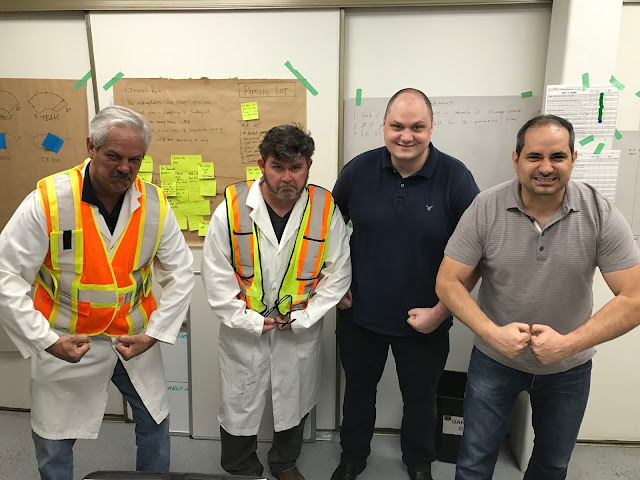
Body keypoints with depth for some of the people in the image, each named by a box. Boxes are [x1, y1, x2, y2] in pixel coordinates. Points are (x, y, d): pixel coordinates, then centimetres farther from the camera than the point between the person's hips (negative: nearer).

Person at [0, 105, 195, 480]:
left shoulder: (154, 203, -10)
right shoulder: (47, 201, -18)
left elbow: (181, 272, -2)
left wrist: (154, 333, -8)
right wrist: (47, 340, -18)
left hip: (135, 338, 3)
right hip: (67, 343, -2)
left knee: (155, 421, 18)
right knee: (54, 442, 15)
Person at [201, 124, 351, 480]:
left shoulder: (326, 210, -13)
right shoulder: (232, 209, -16)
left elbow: (338, 274, -5)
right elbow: (217, 277, -10)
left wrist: (301, 319, -10)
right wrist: (252, 322, -12)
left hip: (301, 331, 2)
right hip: (243, 330, -1)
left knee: (294, 403, 22)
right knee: (239, 406, 16)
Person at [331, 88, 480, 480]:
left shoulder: (456, 178, -15)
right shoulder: (358, 171, -8)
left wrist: (440, 311, -12)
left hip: (425, 321, -1)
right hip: (359, 313, 2)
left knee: (420, 397, 21)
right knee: (359, 390, 21)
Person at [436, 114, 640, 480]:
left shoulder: (601, 215, -16)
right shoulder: (485, 209, -18)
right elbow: (448, 282, -14)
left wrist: (569, 342, -26)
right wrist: (493, 332, -26)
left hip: (569, 368, 2)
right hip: (495, 359, -1)